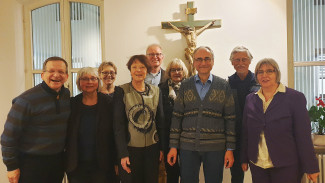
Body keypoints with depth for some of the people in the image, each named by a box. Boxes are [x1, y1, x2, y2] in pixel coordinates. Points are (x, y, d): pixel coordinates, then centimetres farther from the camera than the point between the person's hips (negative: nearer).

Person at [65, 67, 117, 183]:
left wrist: (116, 162, -2)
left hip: (102, 165, -1)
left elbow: (116, 134, -1)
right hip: (77, 166, 1)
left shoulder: (108, 103, -3)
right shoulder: (72, 104, 1)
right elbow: (67, 135, 7)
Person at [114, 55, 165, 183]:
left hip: (152, 148, 3)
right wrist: (123, 154, -10)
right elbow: (118, 125, -6)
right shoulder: (121, 91, -4)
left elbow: (160, 121, 10)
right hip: (130, 148, -3)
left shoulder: (156, 91, 6)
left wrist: (162, 148, 7)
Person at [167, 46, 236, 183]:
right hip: (188, 147, 1)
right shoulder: (185, 85, 6)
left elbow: (230, 119, 2)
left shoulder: (223, 86, 2)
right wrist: (173, 146, 1)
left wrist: (230, 149, -1)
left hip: (215, 148, -1)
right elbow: (176, 117, 5)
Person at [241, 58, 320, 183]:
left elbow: (303, 135, -7)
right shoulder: (250, 99, 7)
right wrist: (244, 159, 8)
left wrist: (310, 167, -8)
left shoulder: (295, 97, -5)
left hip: (286, 166, -3)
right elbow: (245, 132, 9)